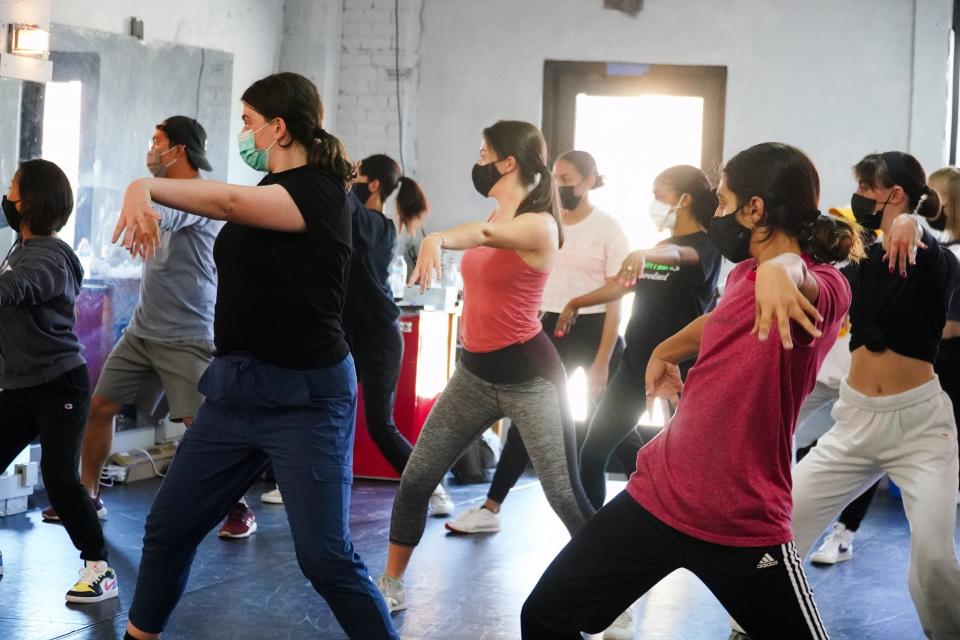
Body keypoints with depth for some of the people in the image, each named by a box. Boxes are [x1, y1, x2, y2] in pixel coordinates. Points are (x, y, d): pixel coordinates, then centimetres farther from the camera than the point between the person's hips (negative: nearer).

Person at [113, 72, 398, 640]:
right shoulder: (268, 192, 15)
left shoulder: (321, 191, -14)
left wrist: (146, 186, -33)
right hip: (234, 387, 9)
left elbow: (230, 202, -28)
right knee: (168, 528, 12)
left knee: (326, 557, -11)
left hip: (303, 397, -8)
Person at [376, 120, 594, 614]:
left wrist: (439, 238, -55)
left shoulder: (539, 225, -17)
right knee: (416, 478, 6)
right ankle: (390, 585, 20)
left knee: (565, 497, -8)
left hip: (529, 377, -8)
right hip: (474, 372, 8)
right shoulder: (495, 216, 10)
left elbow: (484, 234, -38)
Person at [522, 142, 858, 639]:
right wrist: (666, 351, 47)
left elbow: (798, 274, -41)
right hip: (656, 496, 7)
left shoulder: (824, 287, -15)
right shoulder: (742, 275, 9)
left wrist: (781, 271, -62)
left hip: (742, 527, -7)